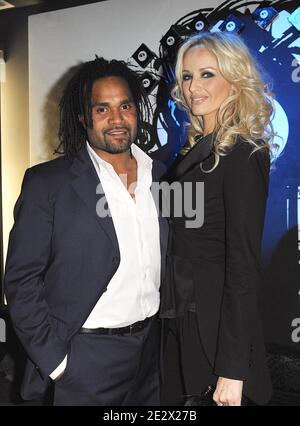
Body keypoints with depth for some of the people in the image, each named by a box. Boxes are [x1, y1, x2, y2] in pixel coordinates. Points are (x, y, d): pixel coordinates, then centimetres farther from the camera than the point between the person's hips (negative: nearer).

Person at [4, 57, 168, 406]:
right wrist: (54, 362, -12)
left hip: (153, 350, 5)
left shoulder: (160, 176, 3)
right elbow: (21, 280, -11)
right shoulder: (46, 182, -11)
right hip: (85, 360, -4)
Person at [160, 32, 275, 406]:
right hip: (178, 319, 8)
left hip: (215, 329, -8)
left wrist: (232, 368, -20)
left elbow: (243, 265, -20)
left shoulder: (242, 155, -17)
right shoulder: (195, 148, 8)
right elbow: (180, 242, 9)